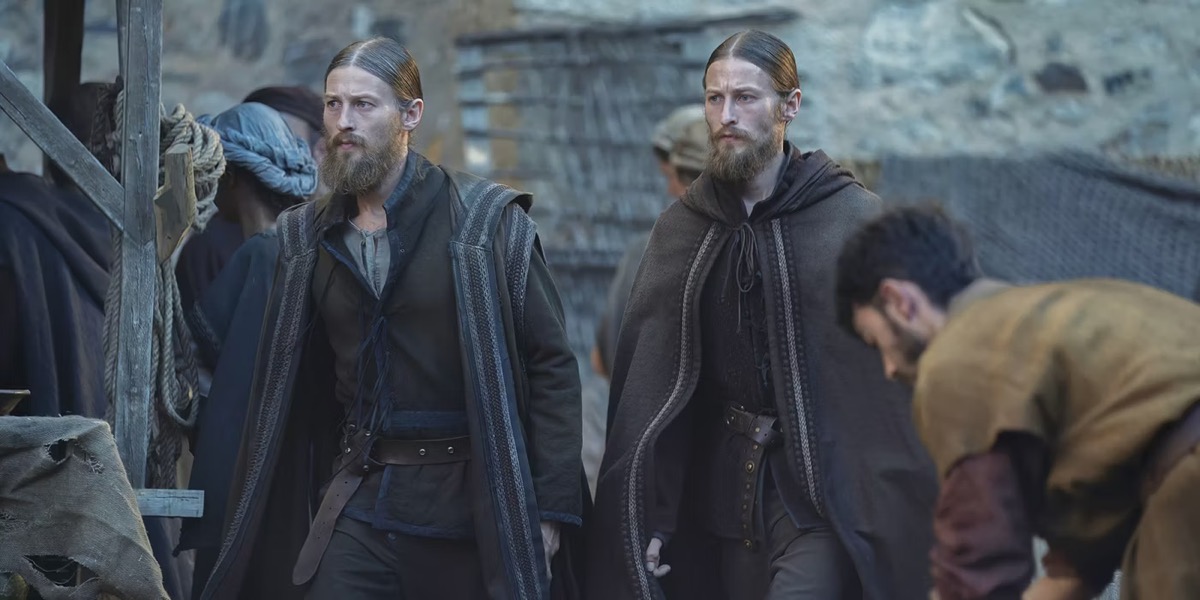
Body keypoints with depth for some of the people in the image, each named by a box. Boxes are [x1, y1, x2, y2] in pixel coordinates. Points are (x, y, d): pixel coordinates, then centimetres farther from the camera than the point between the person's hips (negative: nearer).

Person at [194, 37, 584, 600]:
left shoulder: (487, 220, -4)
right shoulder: (308, 237, 9)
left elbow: (551, 366, -5)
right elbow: (296, 386, 15)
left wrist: (551, 507, -11)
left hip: (466, 498, -3)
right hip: (359, 501, 3)